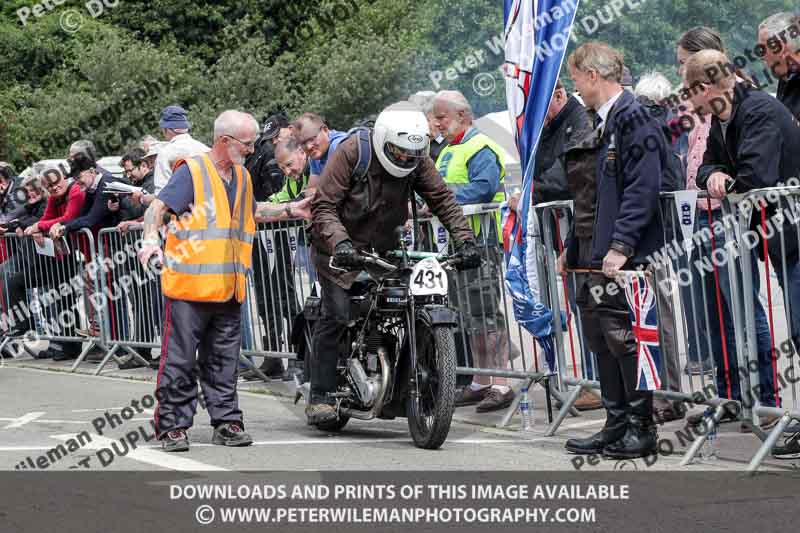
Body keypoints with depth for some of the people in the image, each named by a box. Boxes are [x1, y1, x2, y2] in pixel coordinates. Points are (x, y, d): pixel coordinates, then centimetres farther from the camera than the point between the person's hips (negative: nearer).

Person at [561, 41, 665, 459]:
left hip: (621, 255, -10)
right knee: (599, 336, 11)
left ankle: (642, 429, 1)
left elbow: (643, 187, -19)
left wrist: (620, 245, -23)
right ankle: (616, 426, 17)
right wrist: (572, 248, 23)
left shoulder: (632, 118, -12)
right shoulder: (604, 123, 18)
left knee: (623, 337, -7)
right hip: (594, 254, 10)